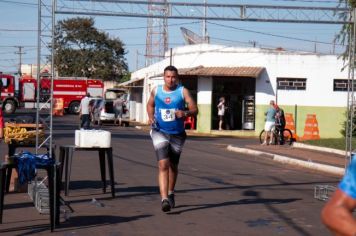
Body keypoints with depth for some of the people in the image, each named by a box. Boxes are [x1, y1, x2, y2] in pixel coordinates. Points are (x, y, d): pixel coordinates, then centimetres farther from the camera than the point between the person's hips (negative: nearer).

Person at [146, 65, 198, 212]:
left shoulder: (183, 91, -4)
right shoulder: (156, 91, 1)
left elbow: (194, 110, -7)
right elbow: (150, 105, 19)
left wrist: (185, 113, -27)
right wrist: (150, 117, 0)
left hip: (177, 134, 1)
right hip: (160, 132, -1)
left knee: (173, 166, 17)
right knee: (163, 165, -18)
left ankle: (170, 194, 39)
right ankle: (164, 199, -24)